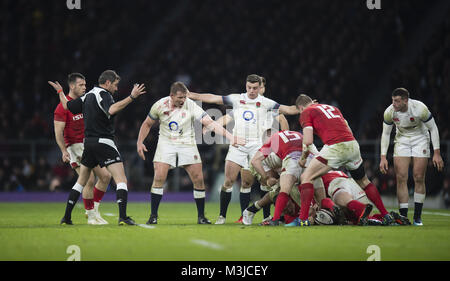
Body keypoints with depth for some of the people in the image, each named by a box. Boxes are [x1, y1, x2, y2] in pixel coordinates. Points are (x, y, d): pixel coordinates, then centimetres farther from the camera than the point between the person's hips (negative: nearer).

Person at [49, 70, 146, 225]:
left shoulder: (88, 96, 13)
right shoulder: (103, 94, -10)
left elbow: (67, 105, 24)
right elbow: (112, 110, -31)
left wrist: (60, 92, 43)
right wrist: (131, 97, -33)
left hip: (88, 142, 8)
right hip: (104, 141, -8)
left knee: (81, 181, 19)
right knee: (121, 180, -9)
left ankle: (66, 217, 18)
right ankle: (123, 217, -22)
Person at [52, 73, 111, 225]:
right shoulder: (63, 107, -11)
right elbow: (58, 132, -14)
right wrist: (64, 151, -25)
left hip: (89, 144, 7)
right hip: (74, 147, -7)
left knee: (105, 176, 1)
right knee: (89, 180, -14)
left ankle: (94, 208, 14)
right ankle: (91, 216, -2)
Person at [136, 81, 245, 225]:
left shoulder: (191, 106, -15)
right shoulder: (160, 105, -8)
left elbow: (210, 123, -21)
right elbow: (147, 124, 9)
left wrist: (230, 137, -31)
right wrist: (139, 142, 2)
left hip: (187, 145, 0)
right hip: (166, 144, 0)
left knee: (198, 180, -5)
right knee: (159, 178, -13)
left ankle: (201, 216, 8)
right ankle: (153, 215, -2)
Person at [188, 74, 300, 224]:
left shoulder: (265, 103, 6)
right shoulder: (236, 99, 8)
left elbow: (287, 110, 5)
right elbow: (213, 98, 8)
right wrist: (191, 95, 5)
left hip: (256, 145, -1)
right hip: (237, 145, 1)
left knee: (247, 183, 0)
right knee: (229, 181, -7)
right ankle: (222, 215, 2)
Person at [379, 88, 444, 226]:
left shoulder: (420, 108, -27)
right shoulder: (389, 112, -18)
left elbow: (433, 129, -15)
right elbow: (385, 134, -3)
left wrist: (437, 153, -17)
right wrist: (383, 157, -7)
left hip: (420, 139, -2)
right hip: (402, 140, 2)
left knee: (419, 178, -7)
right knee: (401, 178, -10)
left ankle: (417, 217, 3)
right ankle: (403, 216, -8)